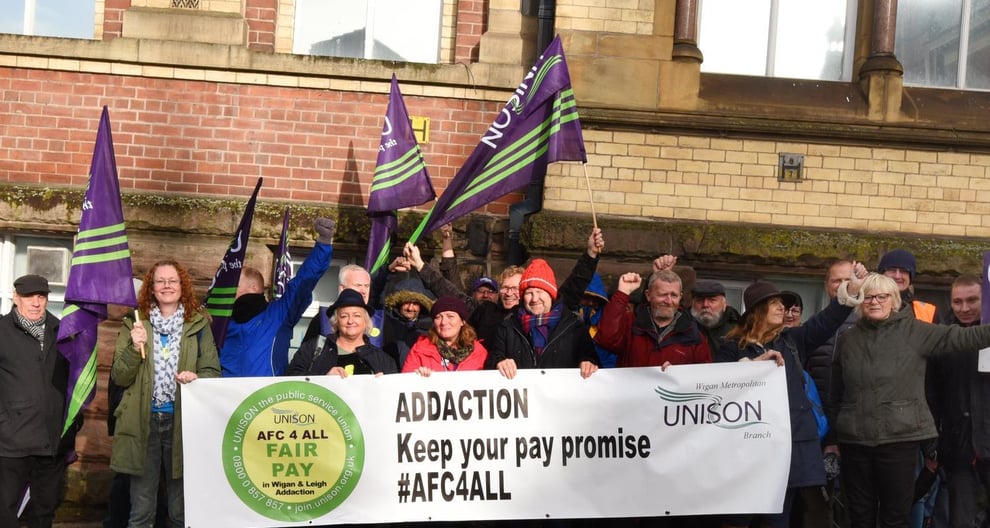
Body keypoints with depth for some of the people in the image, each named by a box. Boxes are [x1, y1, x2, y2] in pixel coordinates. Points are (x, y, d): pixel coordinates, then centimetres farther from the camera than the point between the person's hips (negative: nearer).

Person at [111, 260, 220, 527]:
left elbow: (213, 372, 4)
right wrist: (134, 348, -16)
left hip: (183, 421, 0)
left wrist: (196, 379, -16)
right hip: (144, 421, 0)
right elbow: (119, 377, 0)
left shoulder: (198, 324, 4)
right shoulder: (135, 324, 5)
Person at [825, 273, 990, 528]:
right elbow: (835, 395, 13)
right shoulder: (847, 339, 9)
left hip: (900, 438, -2)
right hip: (854, 440, 3)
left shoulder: (914, 331, 1)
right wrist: (831, 438, 13)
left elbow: (959, 337, -10)